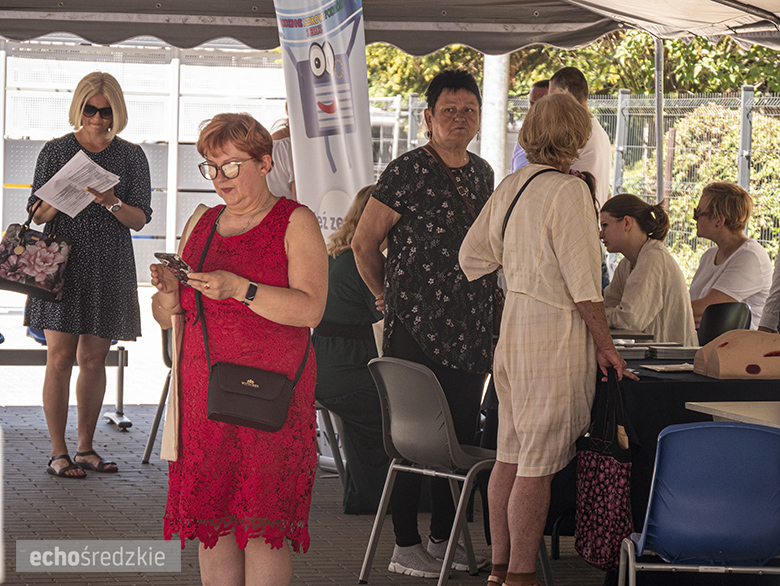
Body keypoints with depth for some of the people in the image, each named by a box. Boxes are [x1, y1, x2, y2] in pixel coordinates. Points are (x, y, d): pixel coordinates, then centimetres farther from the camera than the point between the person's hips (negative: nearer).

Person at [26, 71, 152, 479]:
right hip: (62, 262, -1)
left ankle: (85, 448, 13)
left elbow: (140, 219, 3)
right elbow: (37, 214, 4)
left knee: (94, 359, 4)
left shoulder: (131, 156, 7)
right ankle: (58, 453, -3)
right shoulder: (56, 151, 5)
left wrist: (111, 202, -17)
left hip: (109, 269, 1)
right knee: (60, 356, -7)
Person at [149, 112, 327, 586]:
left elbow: (310, 309, -13)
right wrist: (169, 289, -5)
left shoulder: (295, 222, 0)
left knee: (262, 525, -8)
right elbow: (168, 318, 18)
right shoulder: (204, 223, 16)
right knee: (210, 520, 3)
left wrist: (240, 289, -23)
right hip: (204, 395, 5)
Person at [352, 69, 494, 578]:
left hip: (469, 327, 6)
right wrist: (388, 297, 6)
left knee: (461, 434, 8)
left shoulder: (482, 173, 13)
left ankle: (445, 538, 18)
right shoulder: (408, 171, -8)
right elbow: (365, 240, -4)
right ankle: (406, 546, 3)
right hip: (416, 326, -6)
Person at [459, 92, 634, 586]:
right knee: (539, 466, -4)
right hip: (555, 337, -8)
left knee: (510, 457, 14)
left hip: (511, 329, 8)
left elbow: (472, 256, 16)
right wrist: (604, 343, -9)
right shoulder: (569, 191, -15)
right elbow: (584, 282, -16)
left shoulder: (510, 187, 9)